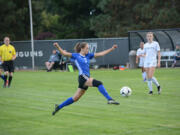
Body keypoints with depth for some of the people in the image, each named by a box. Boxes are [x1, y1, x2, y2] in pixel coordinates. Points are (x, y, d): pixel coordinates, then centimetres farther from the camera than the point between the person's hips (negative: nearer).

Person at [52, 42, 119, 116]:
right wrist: (58, 47, -22)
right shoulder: (76, 56, 2)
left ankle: (58, 107, 21)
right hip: (82, 77, -7)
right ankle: (109, 99, -28)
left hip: (87, 79, 7)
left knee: (75, 98, 10)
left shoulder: (88, 55, 17)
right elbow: (64, 53, -5)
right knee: (98, 83, -24)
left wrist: (111, 49, 16)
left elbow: (101, 54, 19)